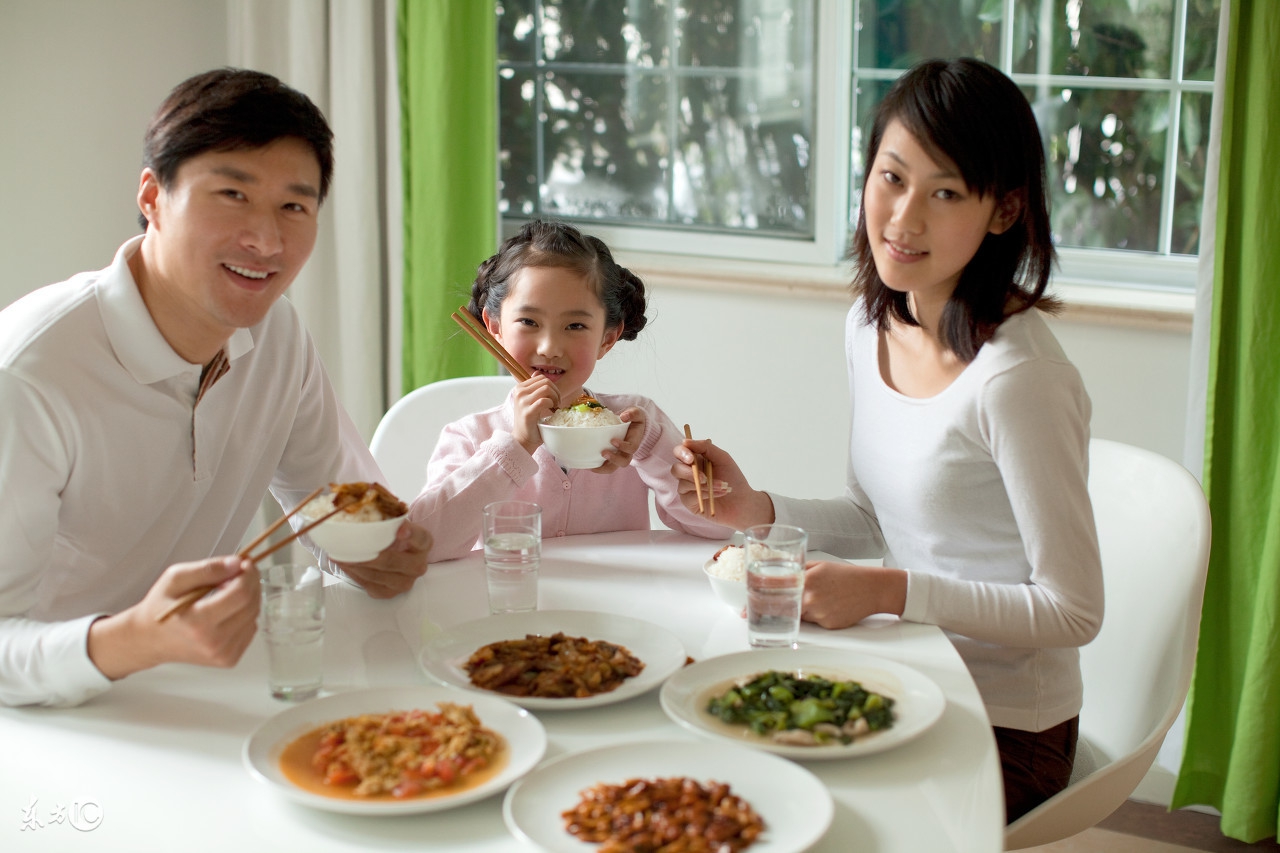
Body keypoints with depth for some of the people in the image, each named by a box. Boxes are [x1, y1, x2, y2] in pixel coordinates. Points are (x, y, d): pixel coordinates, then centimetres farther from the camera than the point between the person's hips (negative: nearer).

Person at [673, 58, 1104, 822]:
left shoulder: (1017, 378, -25)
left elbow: (1072, 612, -18)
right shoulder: (870, 326, 0)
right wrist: (759, 512, -3)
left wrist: (889, 592, -23)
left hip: (1006, 730, -6)